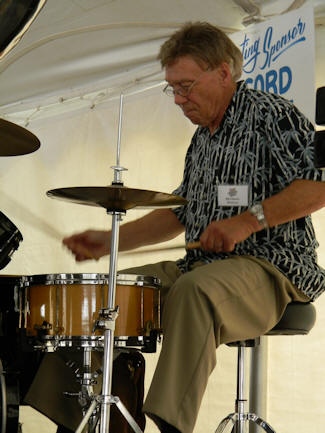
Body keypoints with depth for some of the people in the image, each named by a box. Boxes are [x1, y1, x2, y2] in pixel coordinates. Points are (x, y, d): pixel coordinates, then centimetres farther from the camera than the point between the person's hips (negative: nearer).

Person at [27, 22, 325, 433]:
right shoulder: (202, 139, 20)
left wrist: (250, 220, -25)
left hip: (271, 265, -9)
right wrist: (109, 240, 11)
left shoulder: (272, 114, -7)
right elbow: (177, 214, 22)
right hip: (202, 264, 9)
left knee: (195, 290, -39)